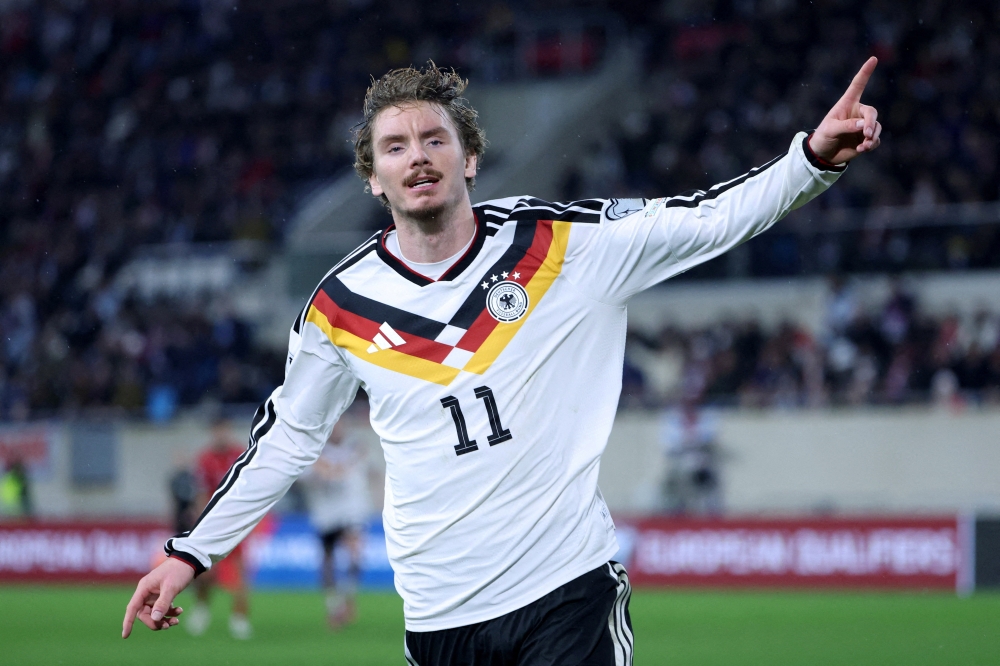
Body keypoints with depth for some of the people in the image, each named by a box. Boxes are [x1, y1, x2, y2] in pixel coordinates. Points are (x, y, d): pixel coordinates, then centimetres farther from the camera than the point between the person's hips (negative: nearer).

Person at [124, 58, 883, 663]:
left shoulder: (565, 246, -2)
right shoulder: (342, 306, 3)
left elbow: (712, 218, -4)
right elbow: (285, 440, 16)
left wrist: (813, 158, -19)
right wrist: (192, 552, 17)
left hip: (570, 591, -1)